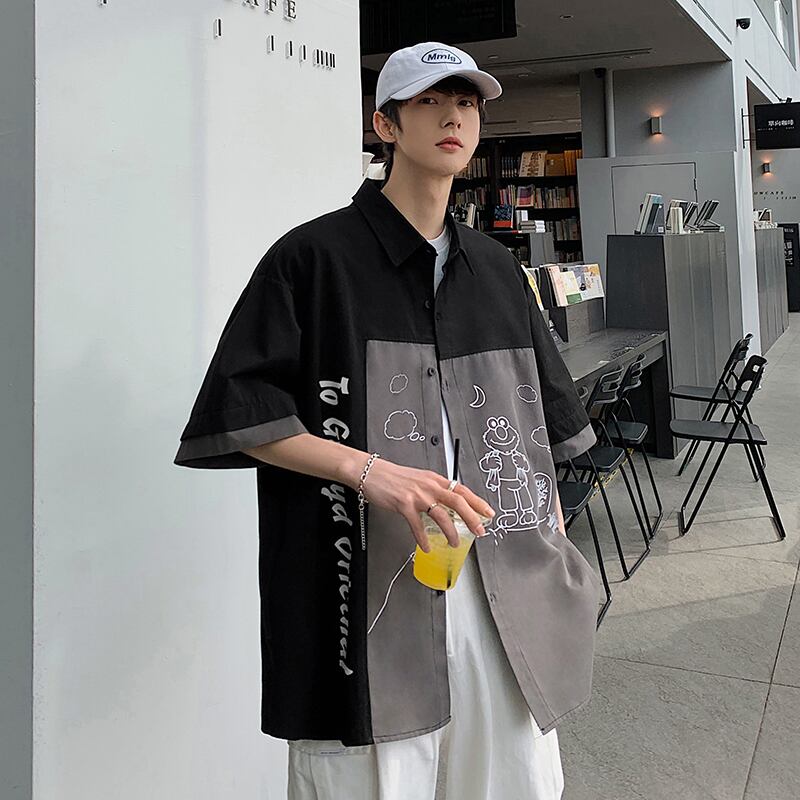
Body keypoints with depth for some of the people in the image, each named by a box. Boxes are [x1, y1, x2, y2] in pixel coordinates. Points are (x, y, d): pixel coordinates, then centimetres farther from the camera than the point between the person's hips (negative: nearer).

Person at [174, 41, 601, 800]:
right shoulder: (314, 256, -3)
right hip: (368, 596, -5)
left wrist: (558, 556, 12)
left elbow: (538, 428, 17)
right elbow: (242, 415, -8)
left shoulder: (496, 268, 14)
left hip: (503, 590, 5)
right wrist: (366, 468, -21)